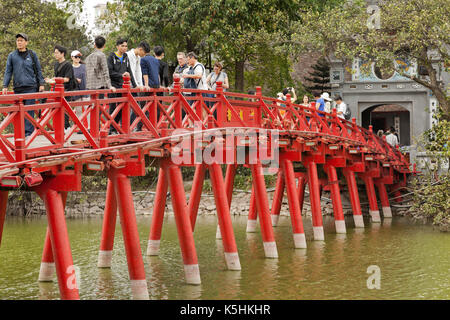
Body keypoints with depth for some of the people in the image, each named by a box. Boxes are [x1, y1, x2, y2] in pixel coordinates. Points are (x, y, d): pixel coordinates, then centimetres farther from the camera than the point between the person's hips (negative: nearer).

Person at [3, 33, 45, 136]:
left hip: (31, 87, -2)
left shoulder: (32, 55, 7)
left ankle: (28, 131, -7)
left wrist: (41, 84, 6)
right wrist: (5, 86, 3)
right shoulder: (12, 56, 8)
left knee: (29, 109, -7)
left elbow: (38, 70, 11)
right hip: (18, 87, 2)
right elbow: (8, 72, 9)